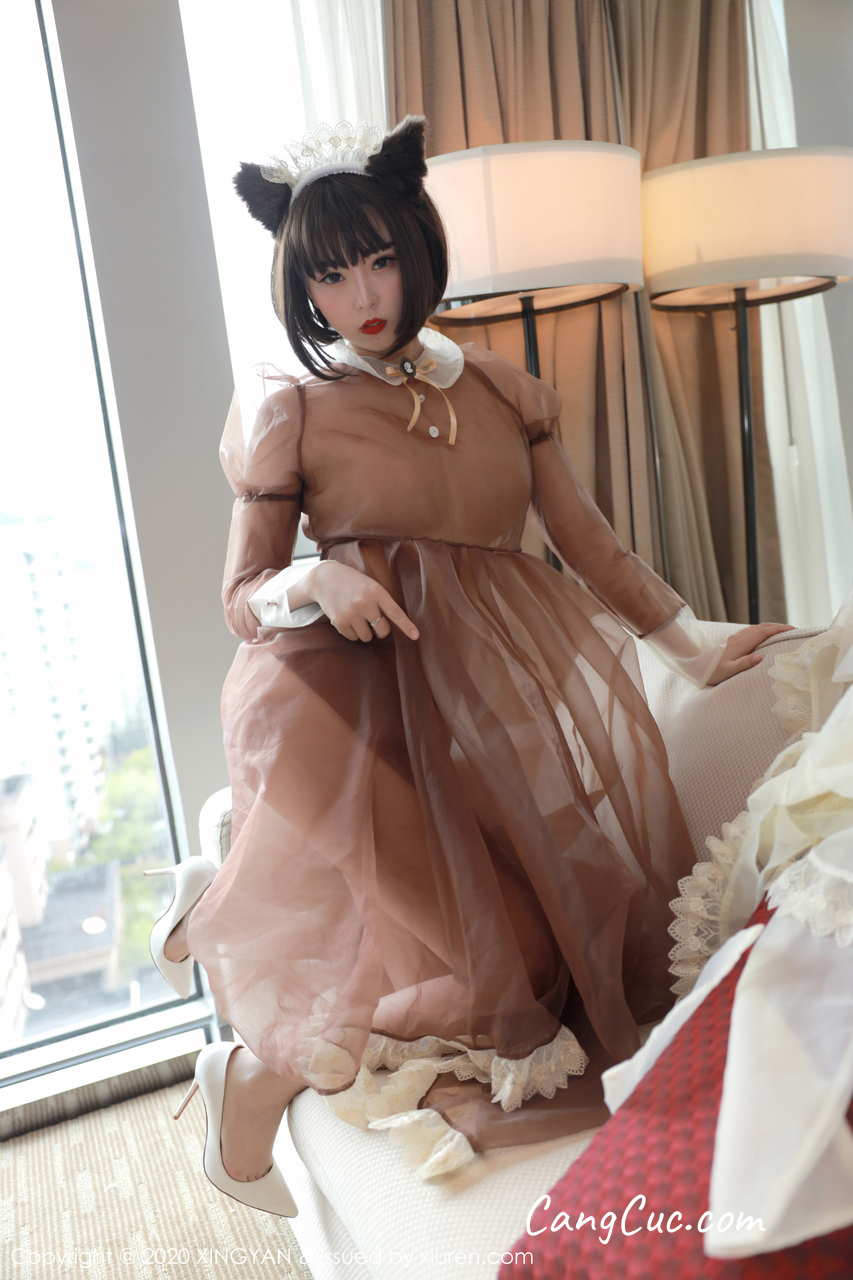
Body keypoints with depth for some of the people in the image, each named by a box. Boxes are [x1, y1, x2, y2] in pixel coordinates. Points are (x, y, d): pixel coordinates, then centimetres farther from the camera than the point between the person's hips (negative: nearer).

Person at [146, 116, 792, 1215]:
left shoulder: (498, 392, 15)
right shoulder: (291, 418, 6)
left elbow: (589, 543, 14)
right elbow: (241, 599, 6)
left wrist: (693, 647, 7)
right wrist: (318, 581, -15)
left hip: (494, 694, 5)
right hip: (359, 704, -4)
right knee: (430, 954, -21)